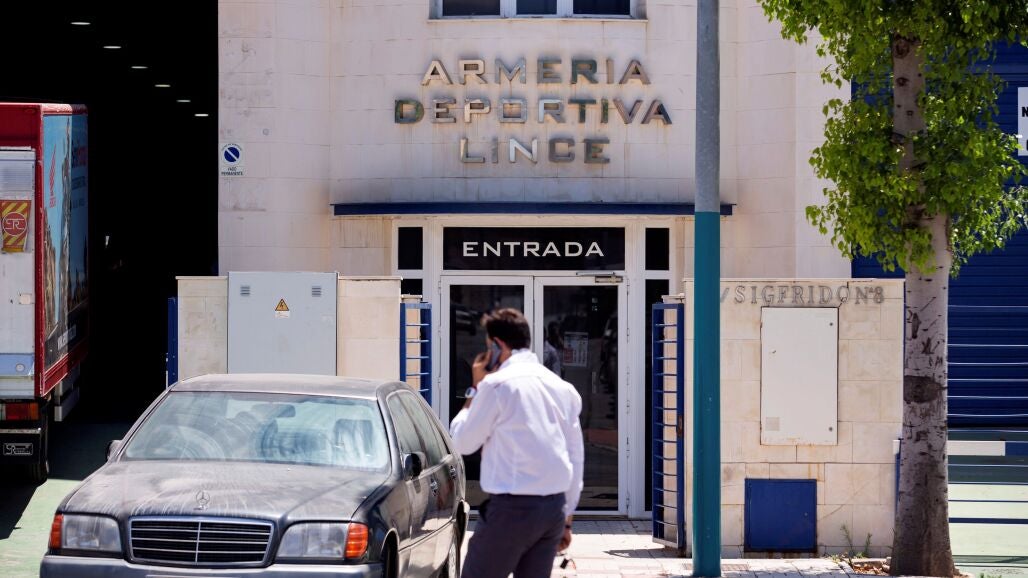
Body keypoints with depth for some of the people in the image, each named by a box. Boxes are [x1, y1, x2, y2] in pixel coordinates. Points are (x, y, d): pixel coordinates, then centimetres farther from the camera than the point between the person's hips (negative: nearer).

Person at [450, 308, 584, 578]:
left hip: (512, 507, -7)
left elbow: (462, 442, 0)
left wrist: (474, 389, 10)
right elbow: (576, 458, 15)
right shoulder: (563, 389, 13)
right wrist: (566, 519, 21)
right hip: (555, 506, 7)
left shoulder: (497, 384, -8)